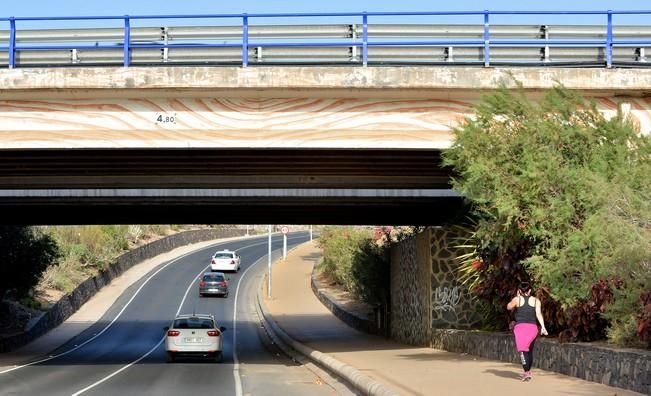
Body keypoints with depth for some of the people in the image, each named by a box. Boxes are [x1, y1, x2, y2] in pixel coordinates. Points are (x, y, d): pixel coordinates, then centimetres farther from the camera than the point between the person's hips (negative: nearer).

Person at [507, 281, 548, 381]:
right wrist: (543, 327, -11)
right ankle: (528, 371, 30)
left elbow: (509, 307, 19)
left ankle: (527, 372, -24)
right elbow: (539, 313, -5)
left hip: (520, 326, -3)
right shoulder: (536, 300, 7)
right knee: (530, 350, 19)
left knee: (523, 350, -9)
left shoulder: (517, 299, 3)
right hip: (532, 327, 3)